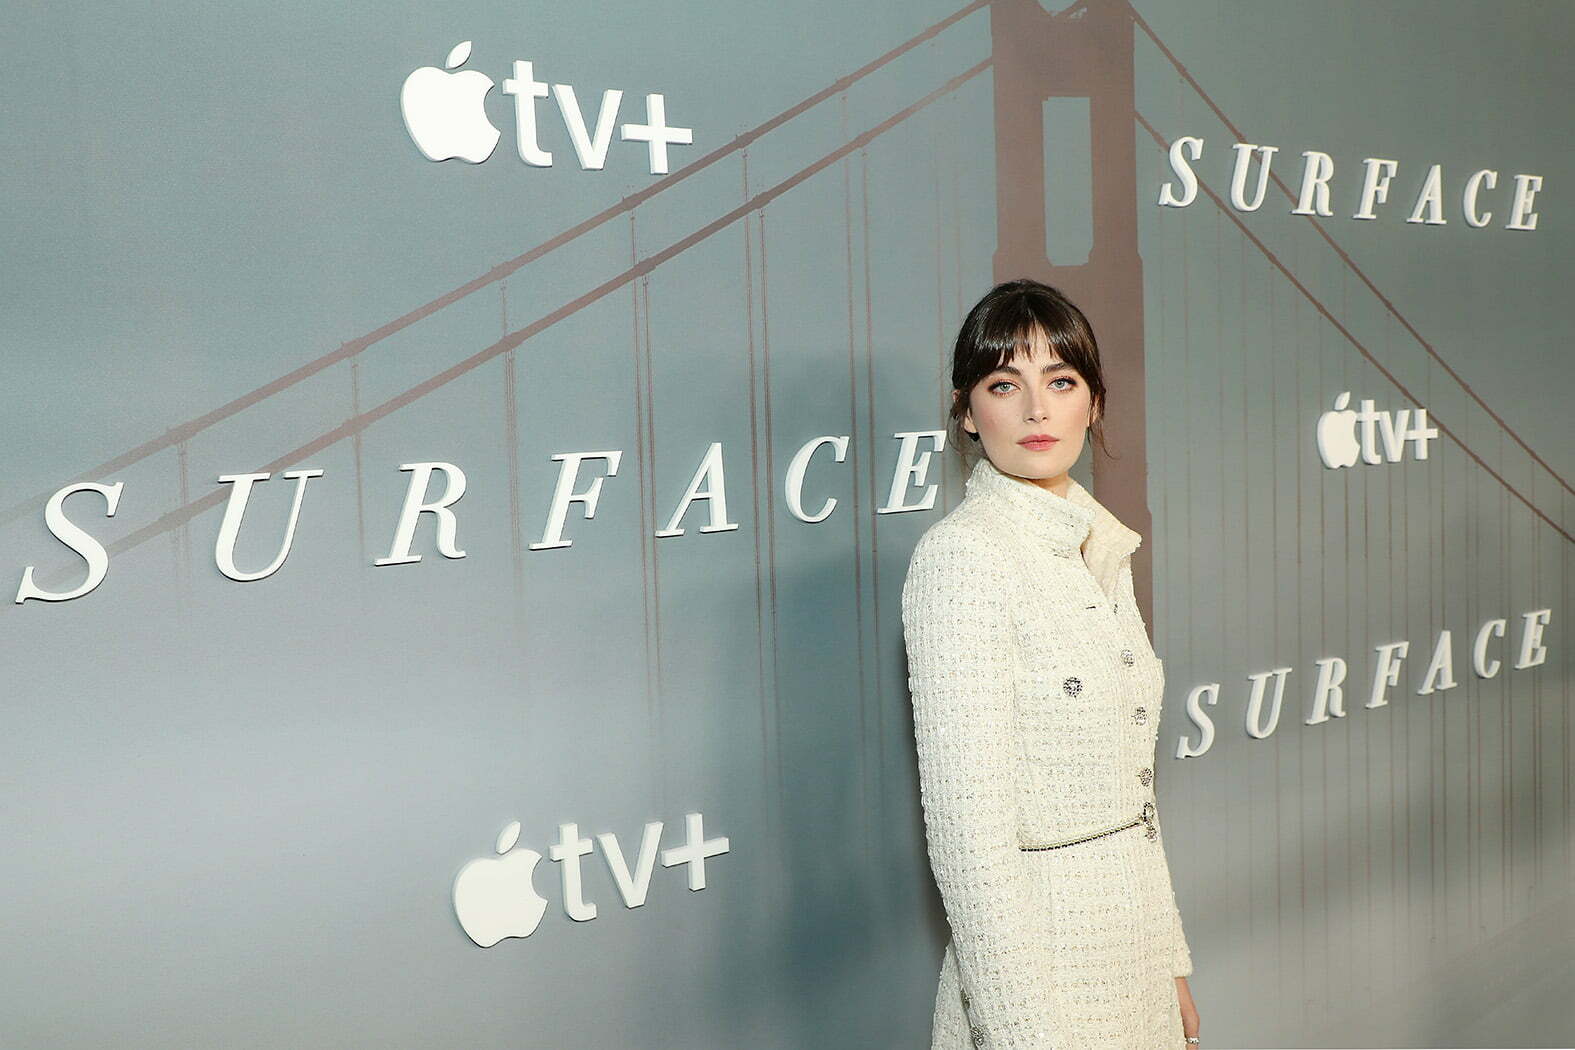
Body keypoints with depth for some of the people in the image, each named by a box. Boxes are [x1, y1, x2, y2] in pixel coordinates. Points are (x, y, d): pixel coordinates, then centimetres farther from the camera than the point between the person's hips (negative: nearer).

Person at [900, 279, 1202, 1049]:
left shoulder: (1100, 546, 7)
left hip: (1133, 953, 7)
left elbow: (1131, 787, 12)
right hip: (1042, 952, -7)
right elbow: (968, 825, -20)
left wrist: (1171, 964, 13)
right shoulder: (962, 555, -17)